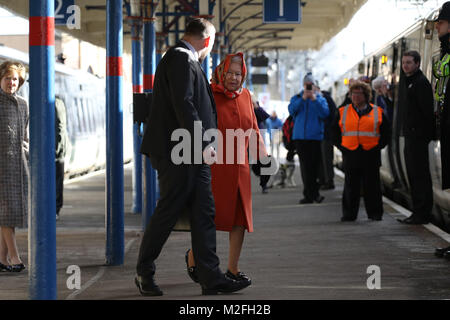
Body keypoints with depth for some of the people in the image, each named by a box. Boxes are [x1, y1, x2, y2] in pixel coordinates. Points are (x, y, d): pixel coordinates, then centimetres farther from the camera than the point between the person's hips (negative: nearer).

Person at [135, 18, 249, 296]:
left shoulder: (185, 60, 20)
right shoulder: (180, 58, -12)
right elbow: (183, 105, -20)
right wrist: (202, 144, -21)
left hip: (193, 154, 10)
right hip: (178, 152, -10)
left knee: (204, 214, 6)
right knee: (169, 211, -2)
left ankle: (211, 278, 6)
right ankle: (145, 273, 11)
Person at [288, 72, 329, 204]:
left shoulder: (320, 98, 9)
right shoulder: (297, 98, 12)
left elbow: (325, 113, -7)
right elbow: (291, 110, -6)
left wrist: (315, 99, -13)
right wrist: (303, 99, -14)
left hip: (315, 136, -1)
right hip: (300, 136, 1)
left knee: (314, 165, -3)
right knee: (305, 166, -1)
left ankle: (310, 194, 5)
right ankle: (310, 194, 4)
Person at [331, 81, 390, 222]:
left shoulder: (377, 112, 6)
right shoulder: (342, 112, 9)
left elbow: (386, 132, 10)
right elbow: (335, 132, 14)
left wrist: (378, 146, -1)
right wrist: (341, 146, 2)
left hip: (371, 154, -1)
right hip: (350, 154, 1)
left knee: (372, 185, 3)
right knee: (351, 186, 4)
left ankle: (375, 213, 11)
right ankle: (349, 214, 11)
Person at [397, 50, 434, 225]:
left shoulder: (421, 82, -12)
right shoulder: (410, 82, 20)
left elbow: (427, 111, -18)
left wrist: (425, 135, -20)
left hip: (418, 137, -11)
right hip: (411, 137, 11)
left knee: (420, 175, -8)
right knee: (413, 175, 12)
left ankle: (423, 213, -7)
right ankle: (418, 212, 17)